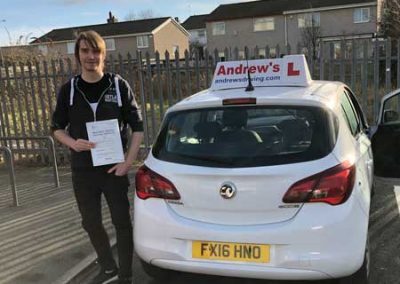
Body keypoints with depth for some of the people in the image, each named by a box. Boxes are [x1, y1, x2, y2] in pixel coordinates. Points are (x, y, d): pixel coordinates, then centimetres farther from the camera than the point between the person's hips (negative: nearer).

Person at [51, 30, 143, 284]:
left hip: (114, 168, -3)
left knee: (122, 222, 3)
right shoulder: (68, 90, 0)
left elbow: (138, 126, -1)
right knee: (91, 223, 14)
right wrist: (72, 143, -11)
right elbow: (57, 127, 10)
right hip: (82, 171, 3)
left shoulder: (119, 85, -5)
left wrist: (128, 162, -9)